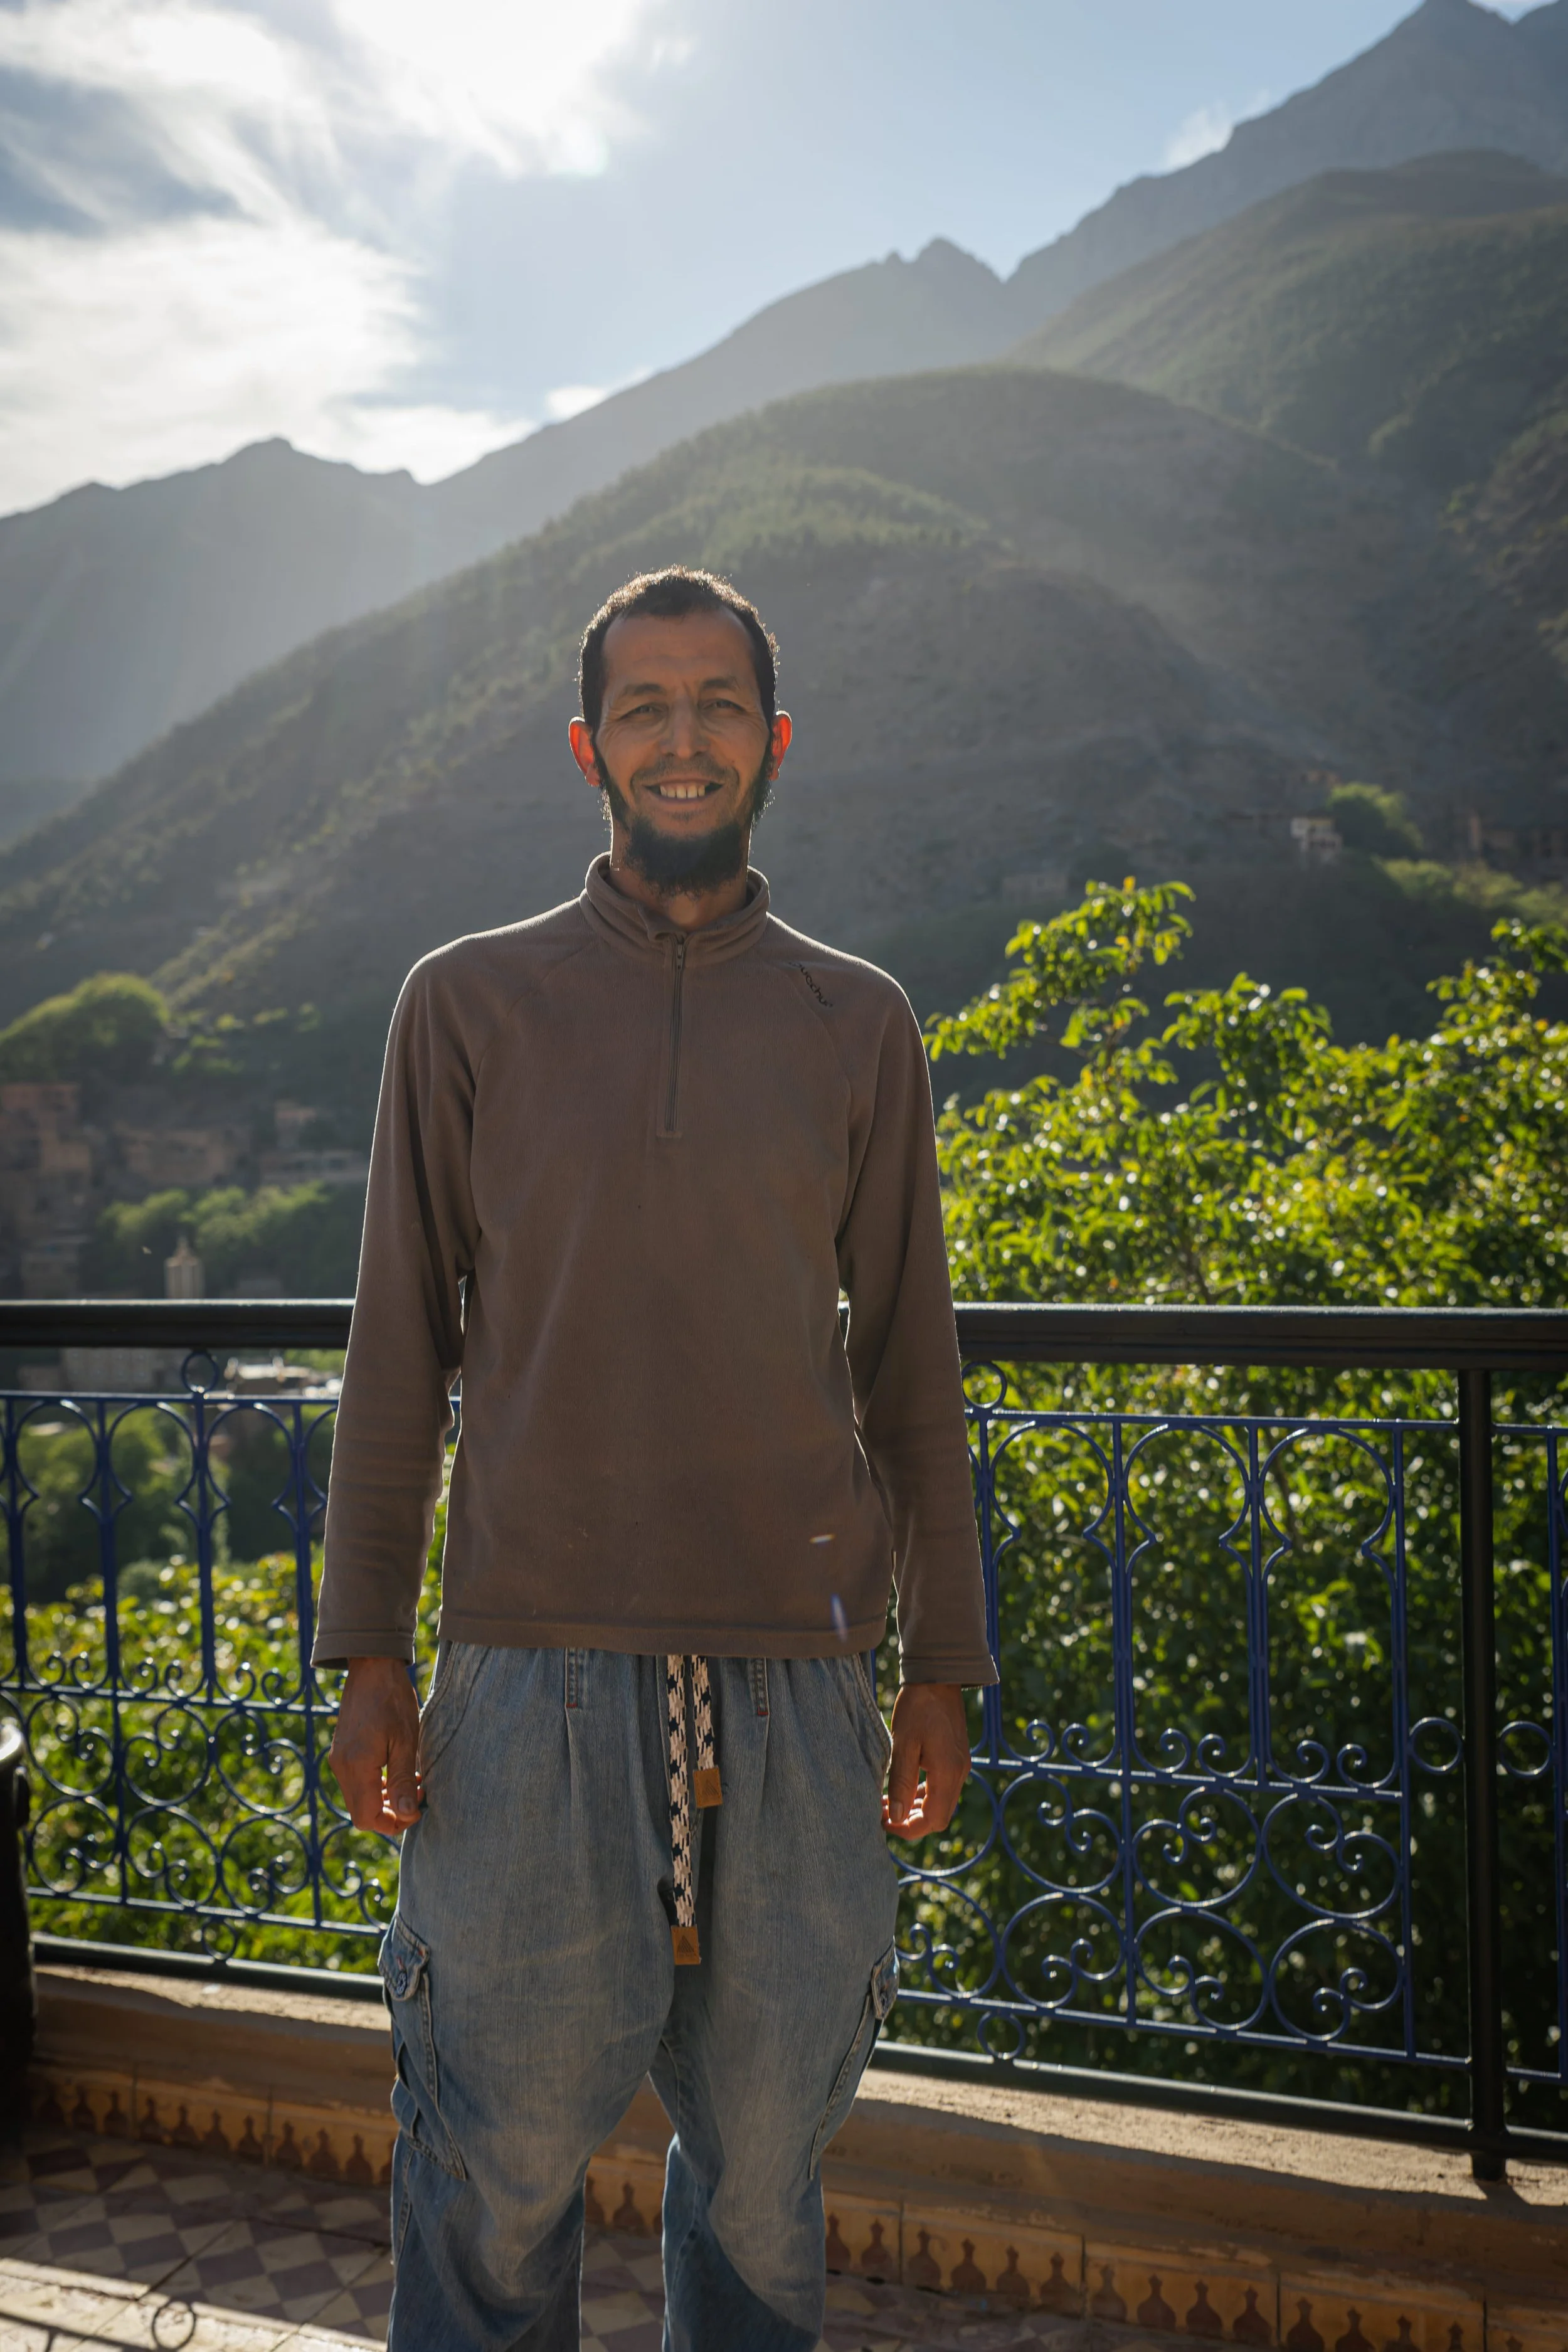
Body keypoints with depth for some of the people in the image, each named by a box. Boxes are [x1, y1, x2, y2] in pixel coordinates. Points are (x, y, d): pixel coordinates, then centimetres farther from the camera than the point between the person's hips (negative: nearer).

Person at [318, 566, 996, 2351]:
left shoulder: (857, 1026, 8)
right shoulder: (468, 1005, 5)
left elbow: (908, 1366, 10)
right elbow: (399, 1352, 5)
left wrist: (940, 1671, 7)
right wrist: (367, 1661, 1)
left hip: (796, 1677, 1)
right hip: (536, 1675, -1)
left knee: (764, 2156, 11)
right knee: (500, 2161, 5)